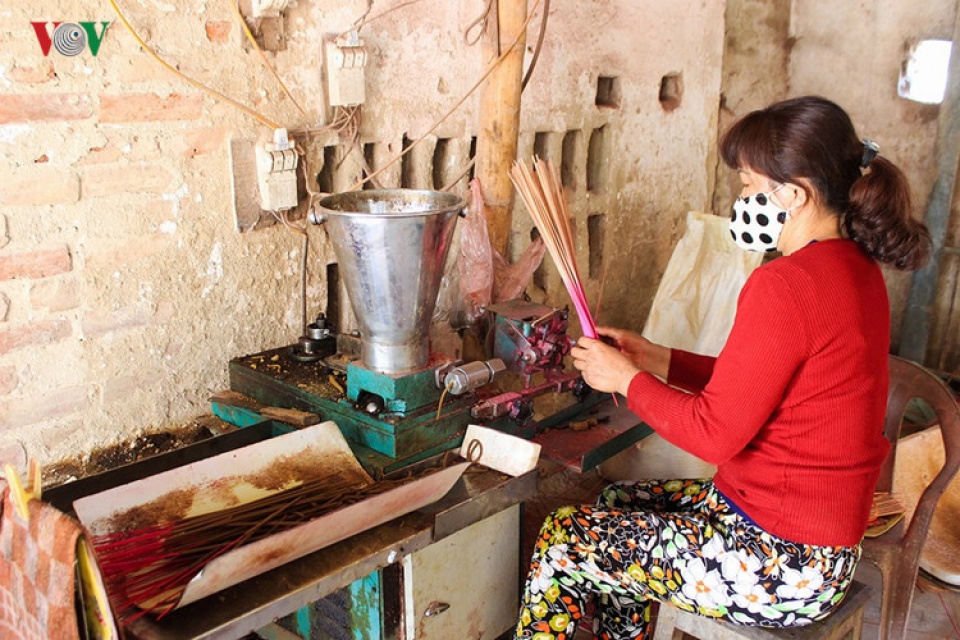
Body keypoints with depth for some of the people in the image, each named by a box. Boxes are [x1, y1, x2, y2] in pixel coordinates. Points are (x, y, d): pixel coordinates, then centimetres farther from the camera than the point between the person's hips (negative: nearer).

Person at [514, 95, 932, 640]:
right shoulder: (856, 267, 4)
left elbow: (715, 432, -22)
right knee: (619, 503, 24)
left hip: (784, 564, -10)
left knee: (561, 544, 2)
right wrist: (659, 360, 7)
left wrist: (627, 379, -7)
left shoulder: (784, 286, -26)